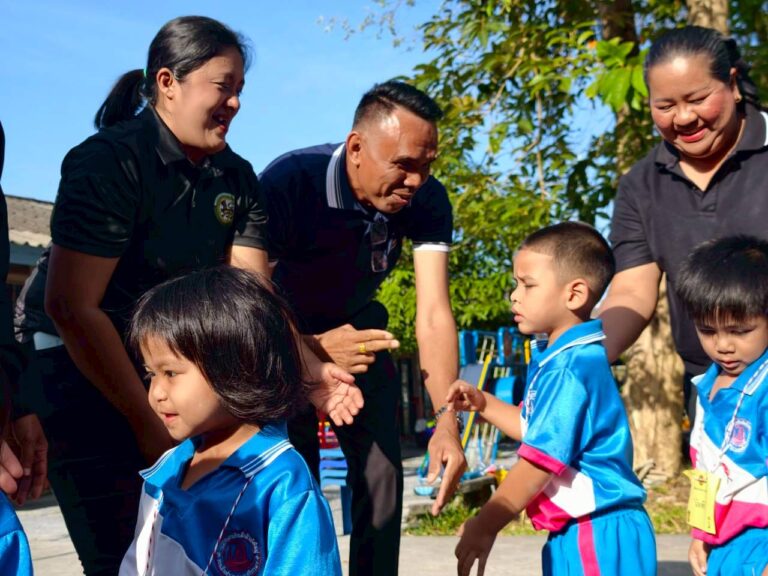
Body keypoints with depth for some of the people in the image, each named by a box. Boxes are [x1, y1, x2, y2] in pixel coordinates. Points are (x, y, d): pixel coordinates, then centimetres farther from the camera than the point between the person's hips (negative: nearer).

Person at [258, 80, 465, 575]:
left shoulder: (428, 201, -22)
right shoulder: (289, 182, -33)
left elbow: (434, 313, -28)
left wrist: (447, 420, -41)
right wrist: (315, 348, -50)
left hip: (357, 326, 3)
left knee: (381, 473, -2)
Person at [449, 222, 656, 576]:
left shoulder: (569, 370, -21)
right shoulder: (550, 358, 10)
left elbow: (542, 459, -23)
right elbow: (533, 427, 22)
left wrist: (485, 524, -18)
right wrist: (482, 404, 9)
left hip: (599, 537, -10)